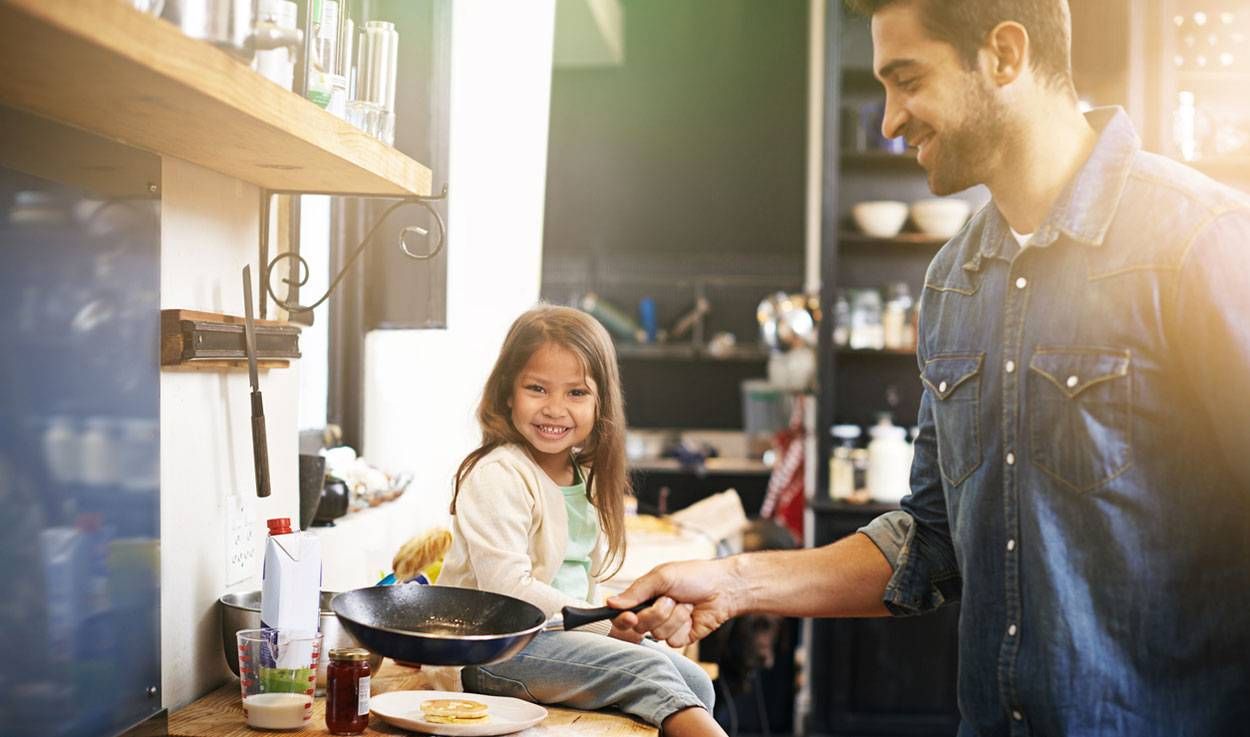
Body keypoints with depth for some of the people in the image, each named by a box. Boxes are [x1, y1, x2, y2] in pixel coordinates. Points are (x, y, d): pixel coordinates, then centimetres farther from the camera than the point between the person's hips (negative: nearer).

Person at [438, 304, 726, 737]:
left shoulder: (585, 475, 10)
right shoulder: (496, 475, -17)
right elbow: (507, 590, -22)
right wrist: (606, 625, -17)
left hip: (569, 632, 9)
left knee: (695, 683, 2)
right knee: (646, 670, -23)